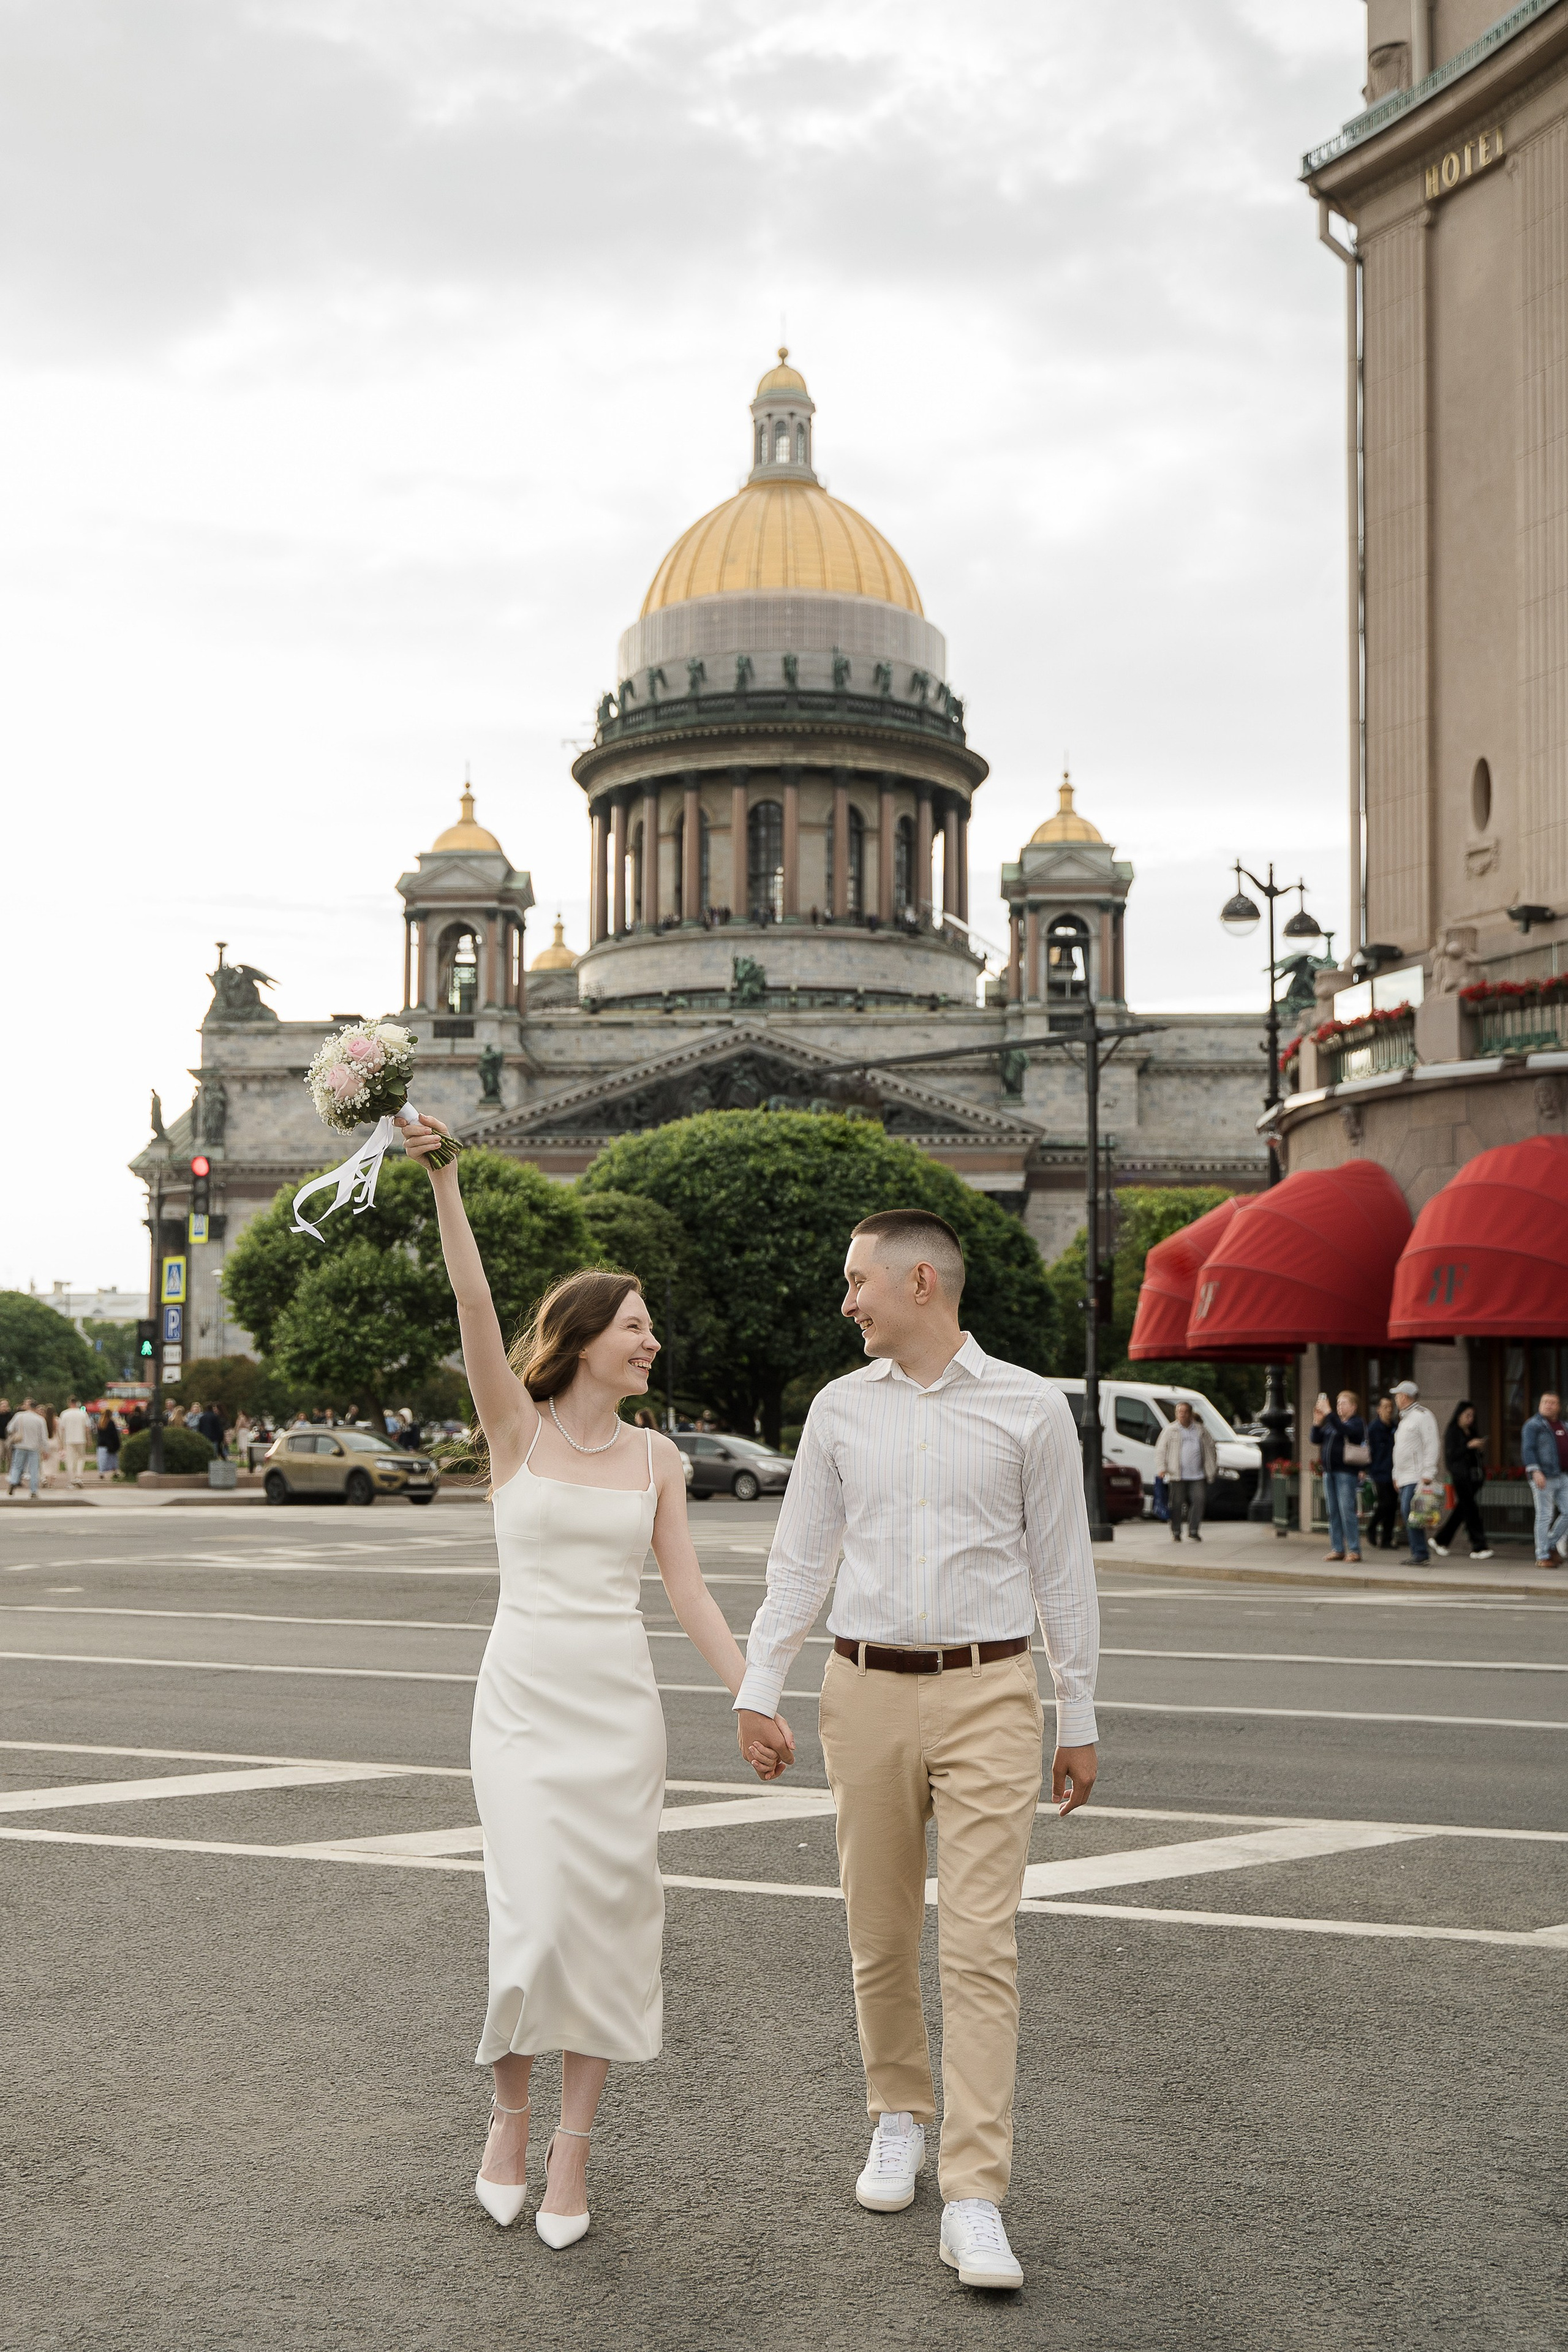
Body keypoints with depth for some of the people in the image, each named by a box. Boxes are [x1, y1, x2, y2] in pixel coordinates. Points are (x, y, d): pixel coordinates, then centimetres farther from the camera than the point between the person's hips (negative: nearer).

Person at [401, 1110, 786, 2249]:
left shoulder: (655, 1456, 7)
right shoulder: (518, 1429, -1)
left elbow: (688, 1589, 6)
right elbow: (474, 1305, -14)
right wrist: (442, 1179, -26)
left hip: (621, 1703, 3)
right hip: (524, 1694, -3)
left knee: (610, 1917, 1)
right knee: (537, 1913, -9)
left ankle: (572, 2150, 13)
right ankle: (510, 2113, 18)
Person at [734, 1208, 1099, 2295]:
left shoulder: (1031, 1407, -2)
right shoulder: (841, 1407, 6)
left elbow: (1064, 1569, 3)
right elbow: (800, 1560, 10)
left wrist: (1080, 1721, 4)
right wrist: (757, 1692, 3)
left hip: (988, 1695, -3)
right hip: (868, 1691, 3)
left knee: (981, 1948, -8)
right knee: (880, 1937, 11)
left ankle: (974, 2202, -7)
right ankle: (900, 2117, 34)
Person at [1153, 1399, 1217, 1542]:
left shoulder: (1200, 1430, 13)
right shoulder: (1170, 1430, 6)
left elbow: (1211, 1448, 20)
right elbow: (1160, 1451, 4)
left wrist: (1213, 1468, 15)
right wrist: (1161, 1468, -9)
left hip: (1198, 1476, 2)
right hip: (1177, 1476, -2)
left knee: (1199, 1500, -7)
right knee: (1177, 1503, -2)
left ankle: (1194, 1531, 5)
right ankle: (1176, 1532, 9)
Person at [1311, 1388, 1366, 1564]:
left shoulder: (1357, 1423, -1)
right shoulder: (1332, 1423, 20)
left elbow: (1344, 1431, -21)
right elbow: (1316, 1440, 15)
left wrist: (1328, 1413, -22)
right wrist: (1318, 1421, 2)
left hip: (1346, 1472, -7)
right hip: (1329, 1472, 7)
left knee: (1347, 1511, -11)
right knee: (1333, 1512, 6)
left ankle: (1354, 1550, -8)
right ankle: (1338, 1549, 11)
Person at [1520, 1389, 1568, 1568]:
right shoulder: (1533, 1425, -3)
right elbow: (1528, 1449, -12)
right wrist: (1535, 1471, -24)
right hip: (1544, 1478, -6)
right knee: (1545, 1516, -4)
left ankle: (1552, 1545, 19)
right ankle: (1542, 1557, 1)